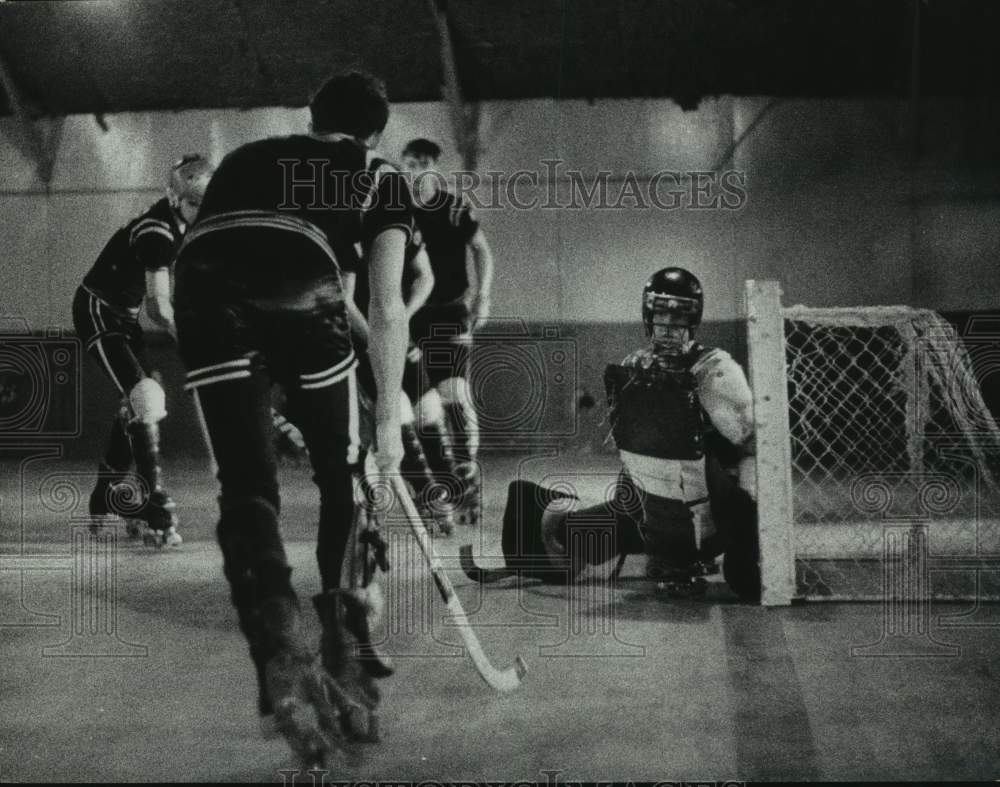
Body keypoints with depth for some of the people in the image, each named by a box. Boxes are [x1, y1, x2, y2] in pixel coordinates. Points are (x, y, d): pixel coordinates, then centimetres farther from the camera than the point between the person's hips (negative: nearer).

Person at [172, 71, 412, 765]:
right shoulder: (380, 179, 25)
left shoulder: (248, 156, 37)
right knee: (346, 479, 17)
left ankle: (284, 670, -6)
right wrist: (389, 416, 22)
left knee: (246, 488, 8)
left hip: (204, 296, 3)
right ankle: (346, 663, 19)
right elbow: (386, 308, 17)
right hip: (299, 297, -2)